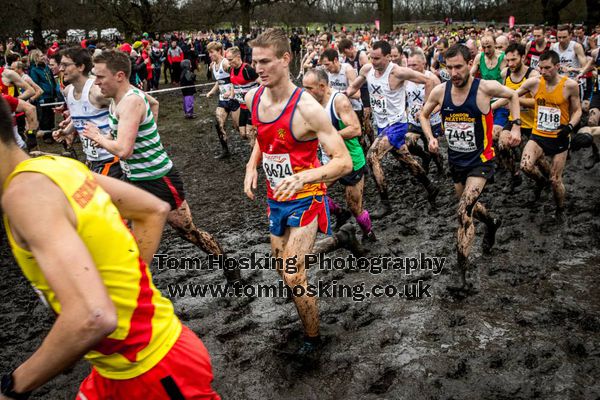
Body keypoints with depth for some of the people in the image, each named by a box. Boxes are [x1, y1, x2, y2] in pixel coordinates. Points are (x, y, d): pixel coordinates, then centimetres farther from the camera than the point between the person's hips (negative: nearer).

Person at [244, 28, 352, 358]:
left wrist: (303, 176, -41)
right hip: (275, 198, 7)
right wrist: (252, 165, 1)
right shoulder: (253, 99, -3)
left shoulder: (307, 109, -24)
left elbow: (344, 162, -25)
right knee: (284, 268, 19)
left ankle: (312, 338, 14)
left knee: (293, 276, -12)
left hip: (304, 199, -7)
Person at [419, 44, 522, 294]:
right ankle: (491, 224, 60)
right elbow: (424, 115, 10)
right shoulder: (440, 91, -9)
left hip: (480, 161, -5)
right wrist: (430, 138, -6)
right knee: (469, 205, 24)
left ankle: (462, 277, -13)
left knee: (464, 213, -18)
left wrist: (516, 126, -6)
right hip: (455, 159, 5)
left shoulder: (486, 88, -18)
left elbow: (513, 95, 4)